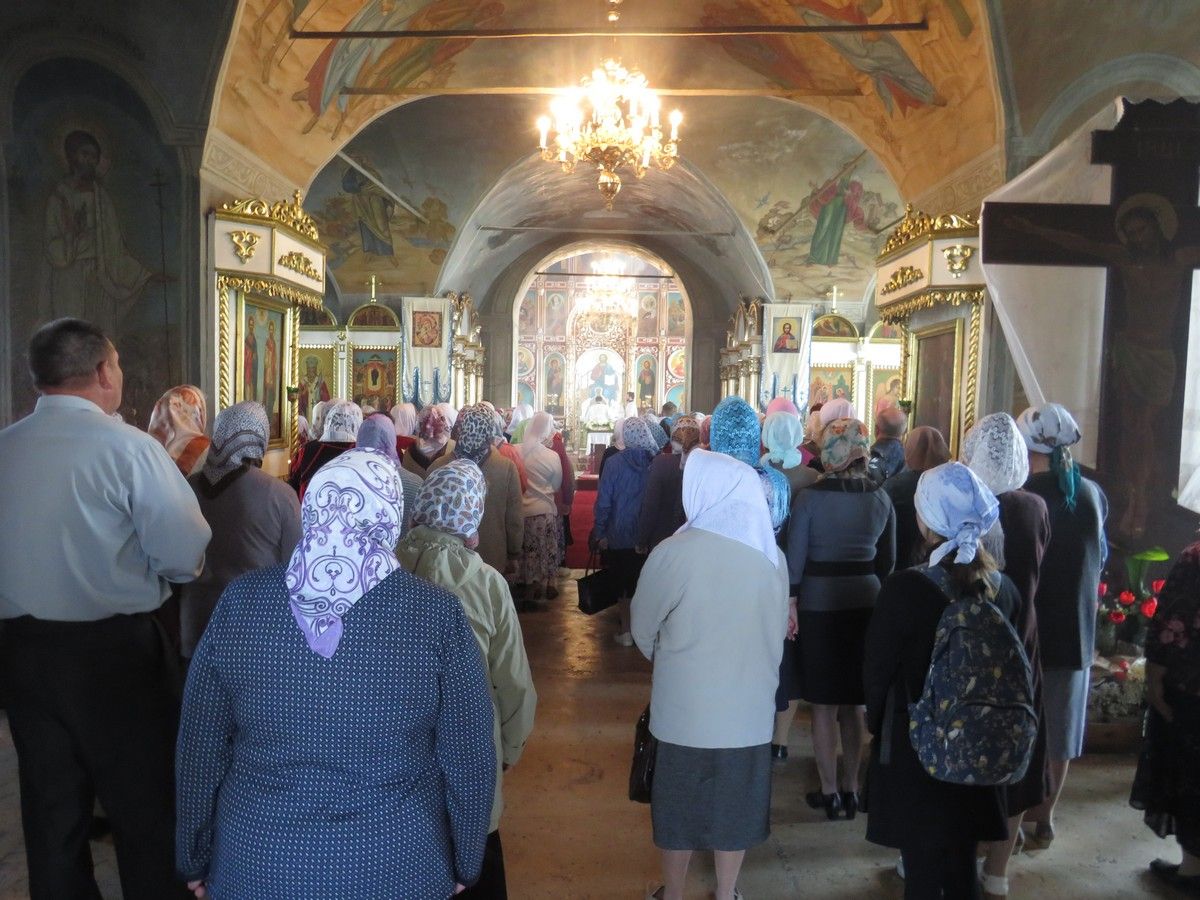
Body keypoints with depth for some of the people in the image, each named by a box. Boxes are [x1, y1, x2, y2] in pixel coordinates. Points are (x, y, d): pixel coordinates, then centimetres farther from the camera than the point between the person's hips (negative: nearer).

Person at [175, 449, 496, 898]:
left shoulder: (239, 602, -12)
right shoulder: (438, 614, -18)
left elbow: (200, 746, -2)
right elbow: (468, 759, -10)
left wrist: (195, 857, 12)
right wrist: (465, 861, 6)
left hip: (256, 861, 2)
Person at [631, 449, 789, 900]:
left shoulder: (672, 553, -19)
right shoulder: (773, 556, -7)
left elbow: (643, 630, -6)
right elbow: (777, 631, 3)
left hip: (684, 707, -3)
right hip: (749, 709, 3)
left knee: (679, 805, 17)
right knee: (735, 803, 21)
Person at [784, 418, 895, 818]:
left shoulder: (809, 498, -13)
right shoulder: (881, 500, -1)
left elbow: (795, 559, -11)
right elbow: (888, 562, 7)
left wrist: (789, 604, -1)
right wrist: (880, 601, 17)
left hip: (819, 606, -4)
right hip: (865, 605, 4)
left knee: (824, 704, 10)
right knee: (853, 702, 18)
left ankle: (830, 793, 18)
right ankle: (850, 789, 28)